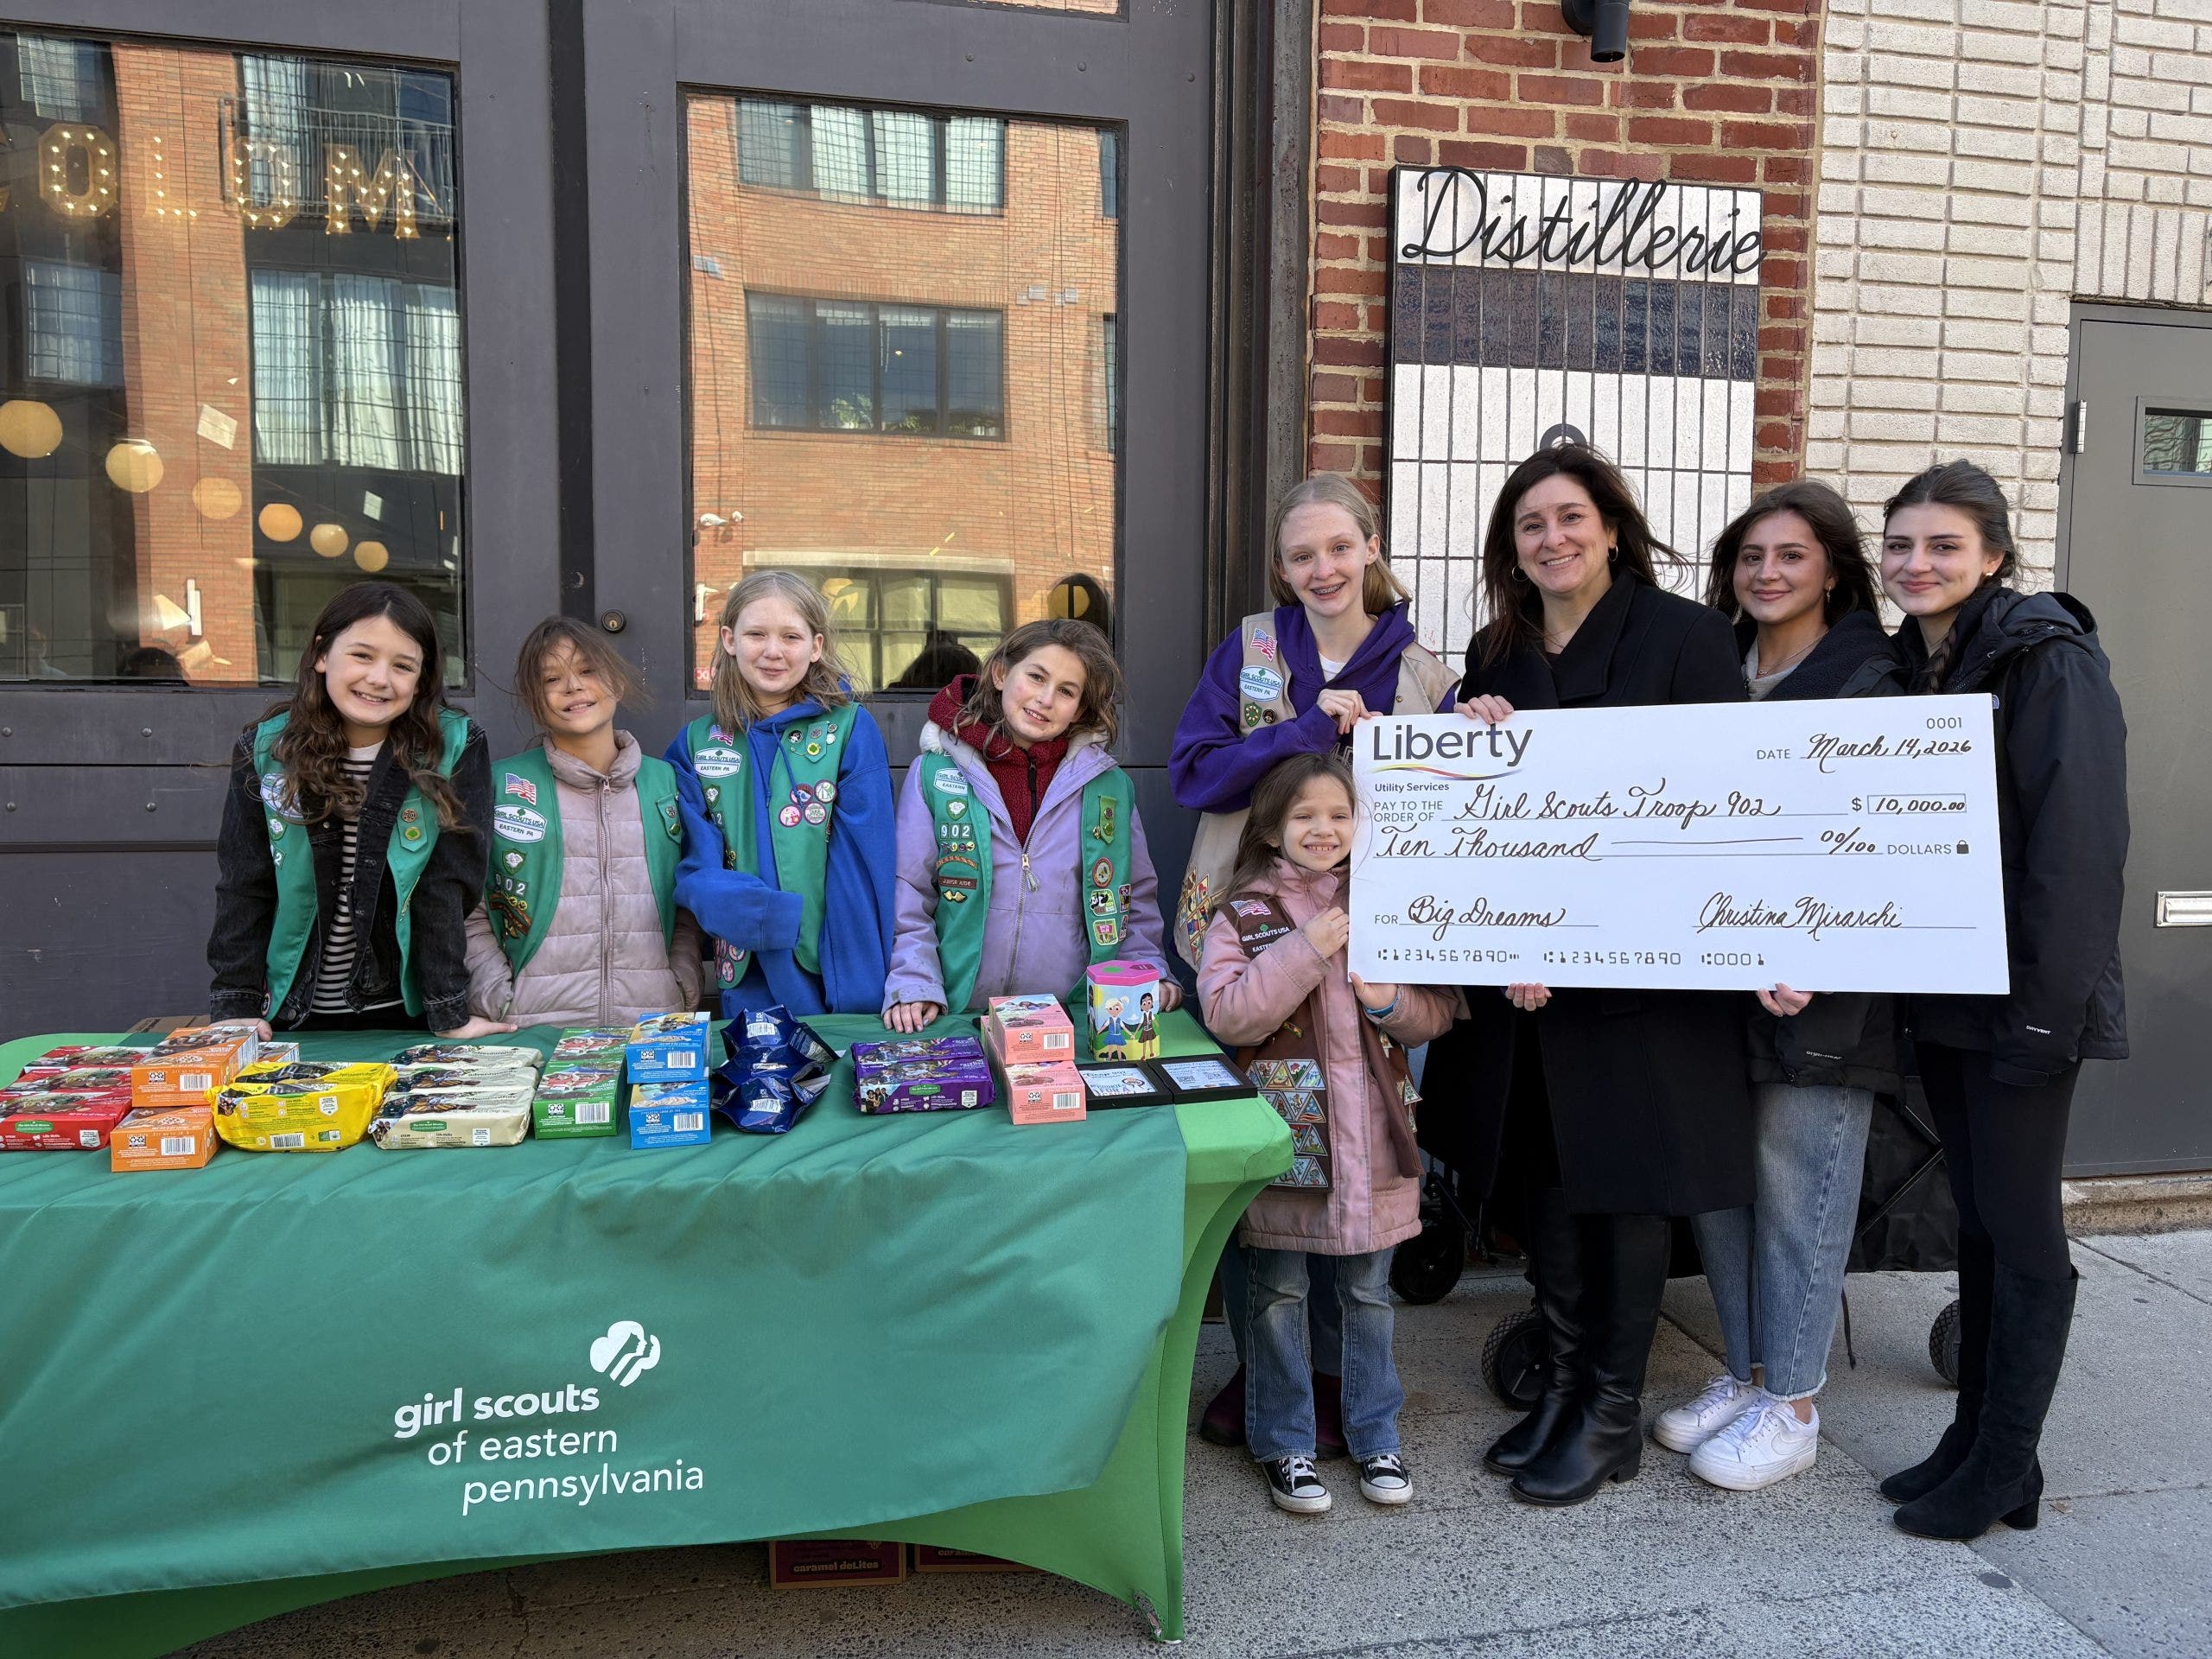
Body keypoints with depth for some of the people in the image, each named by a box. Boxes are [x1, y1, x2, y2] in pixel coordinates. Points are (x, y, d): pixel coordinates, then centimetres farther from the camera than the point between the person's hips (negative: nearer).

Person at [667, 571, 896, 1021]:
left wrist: (861, 992, -15)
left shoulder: (850, 729, -3)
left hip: (839, 983, -2)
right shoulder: (696, 744, 5)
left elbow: (863, 863, -8)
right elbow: (694, 866, -1)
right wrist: (780, 915, -19)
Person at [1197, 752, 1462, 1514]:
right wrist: (1306, 949, -21)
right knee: (1277, 1294, 8)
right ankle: (1282, 1444, 25)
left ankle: (1375, 1435, 33)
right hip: (1284, 1136, -2)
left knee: (1368, 1292, 15)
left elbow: (1440, 1009, 9)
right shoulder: (1243, 911, -3)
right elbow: (1227, 1015, -16)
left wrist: (1389, 1001, -12)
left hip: (1372, 1136, 3)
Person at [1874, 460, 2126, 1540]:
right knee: (1975, 1219, 15)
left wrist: (2046, 1004, -20)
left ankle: (2003, 1468, 18)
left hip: (2018, 995, -7)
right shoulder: (1913, 664, 11)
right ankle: (1974, 1437, 28)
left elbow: (2081, 842, -17)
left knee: (2021, 1231, 4)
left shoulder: (2047, 657, -12)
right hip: (1942, 993, 7)